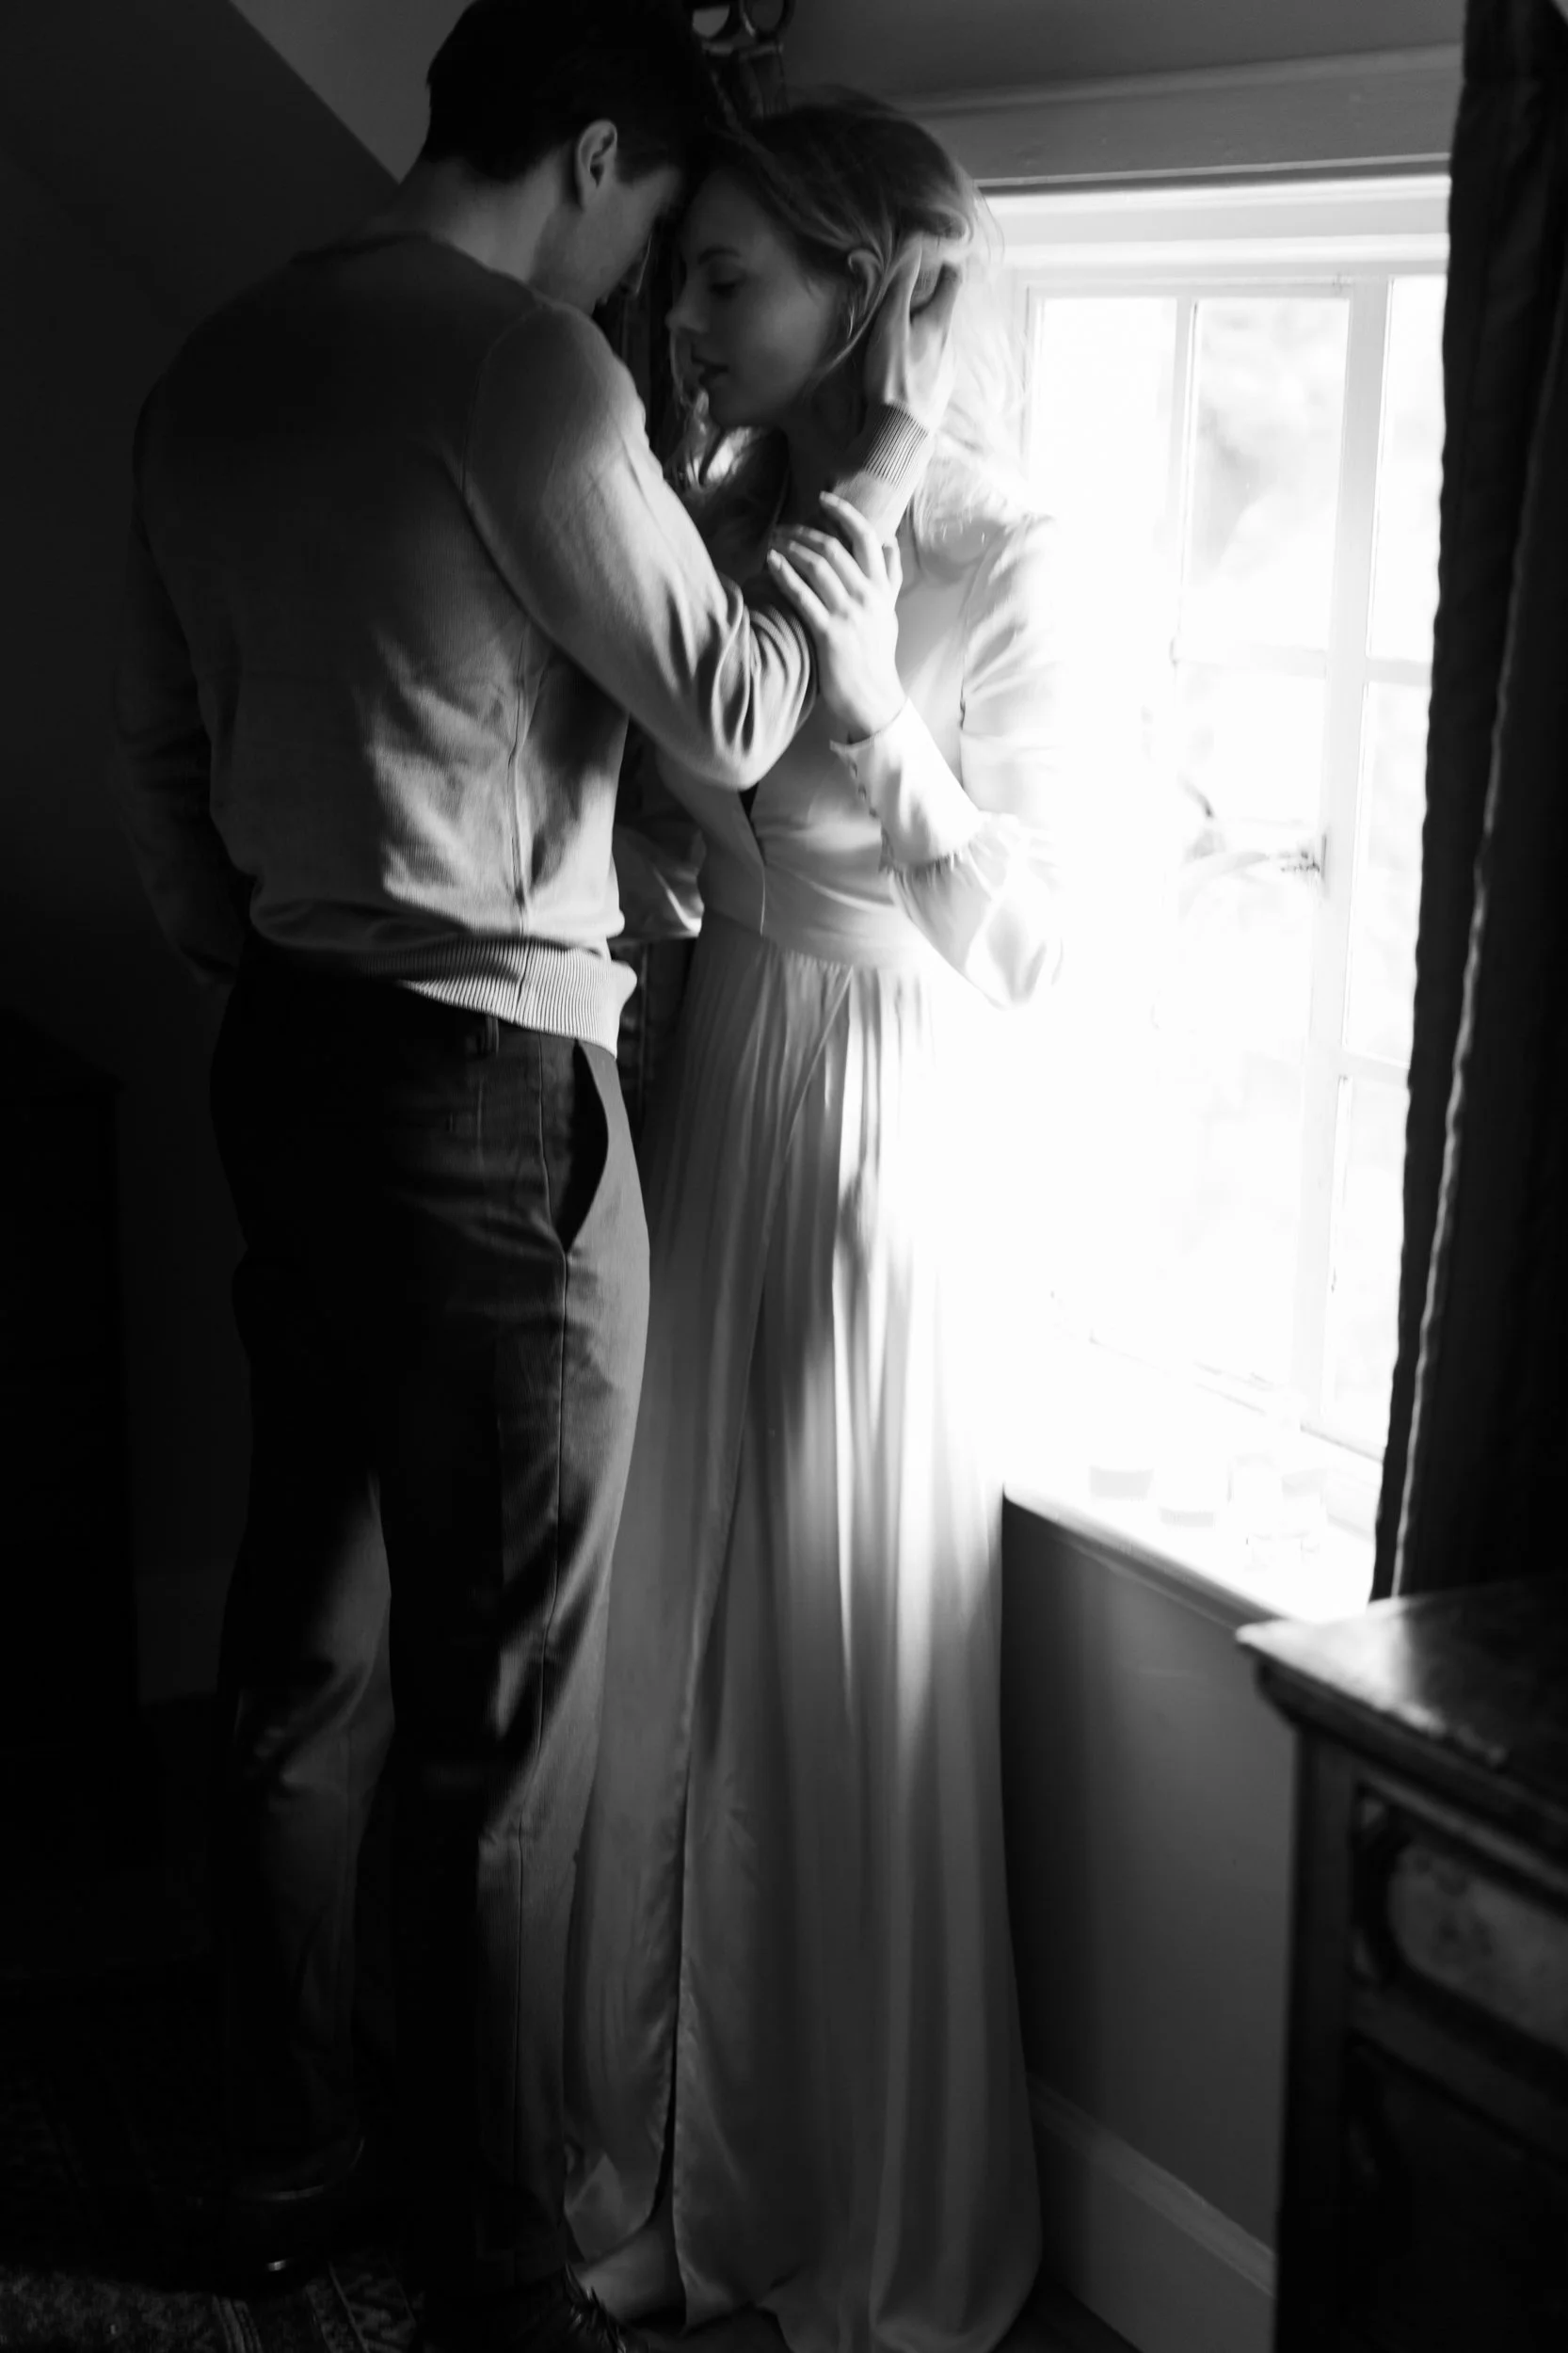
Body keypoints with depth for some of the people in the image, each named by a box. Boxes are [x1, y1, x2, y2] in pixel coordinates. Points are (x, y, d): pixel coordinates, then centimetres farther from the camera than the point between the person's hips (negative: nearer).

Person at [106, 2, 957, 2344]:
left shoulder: (216, 373, 10)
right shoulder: (526, 372, -14)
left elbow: (158, 752, 15)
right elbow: (733, 720, -9)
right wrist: (886, 458, 1)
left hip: (287, 1065, 8)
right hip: (493, 1090, -8)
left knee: (304, 1647, 16)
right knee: (500, 1714, 1)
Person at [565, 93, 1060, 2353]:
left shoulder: (998, 573, -11)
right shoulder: (718, 515, 5)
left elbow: (1028, 947, -12)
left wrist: (878, 711, -22)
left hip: (882, 1145, -5)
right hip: (697, 1107, 6)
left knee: (848, 1682, 4)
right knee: (671, 1654, 13)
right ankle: (672, 2154, 33)